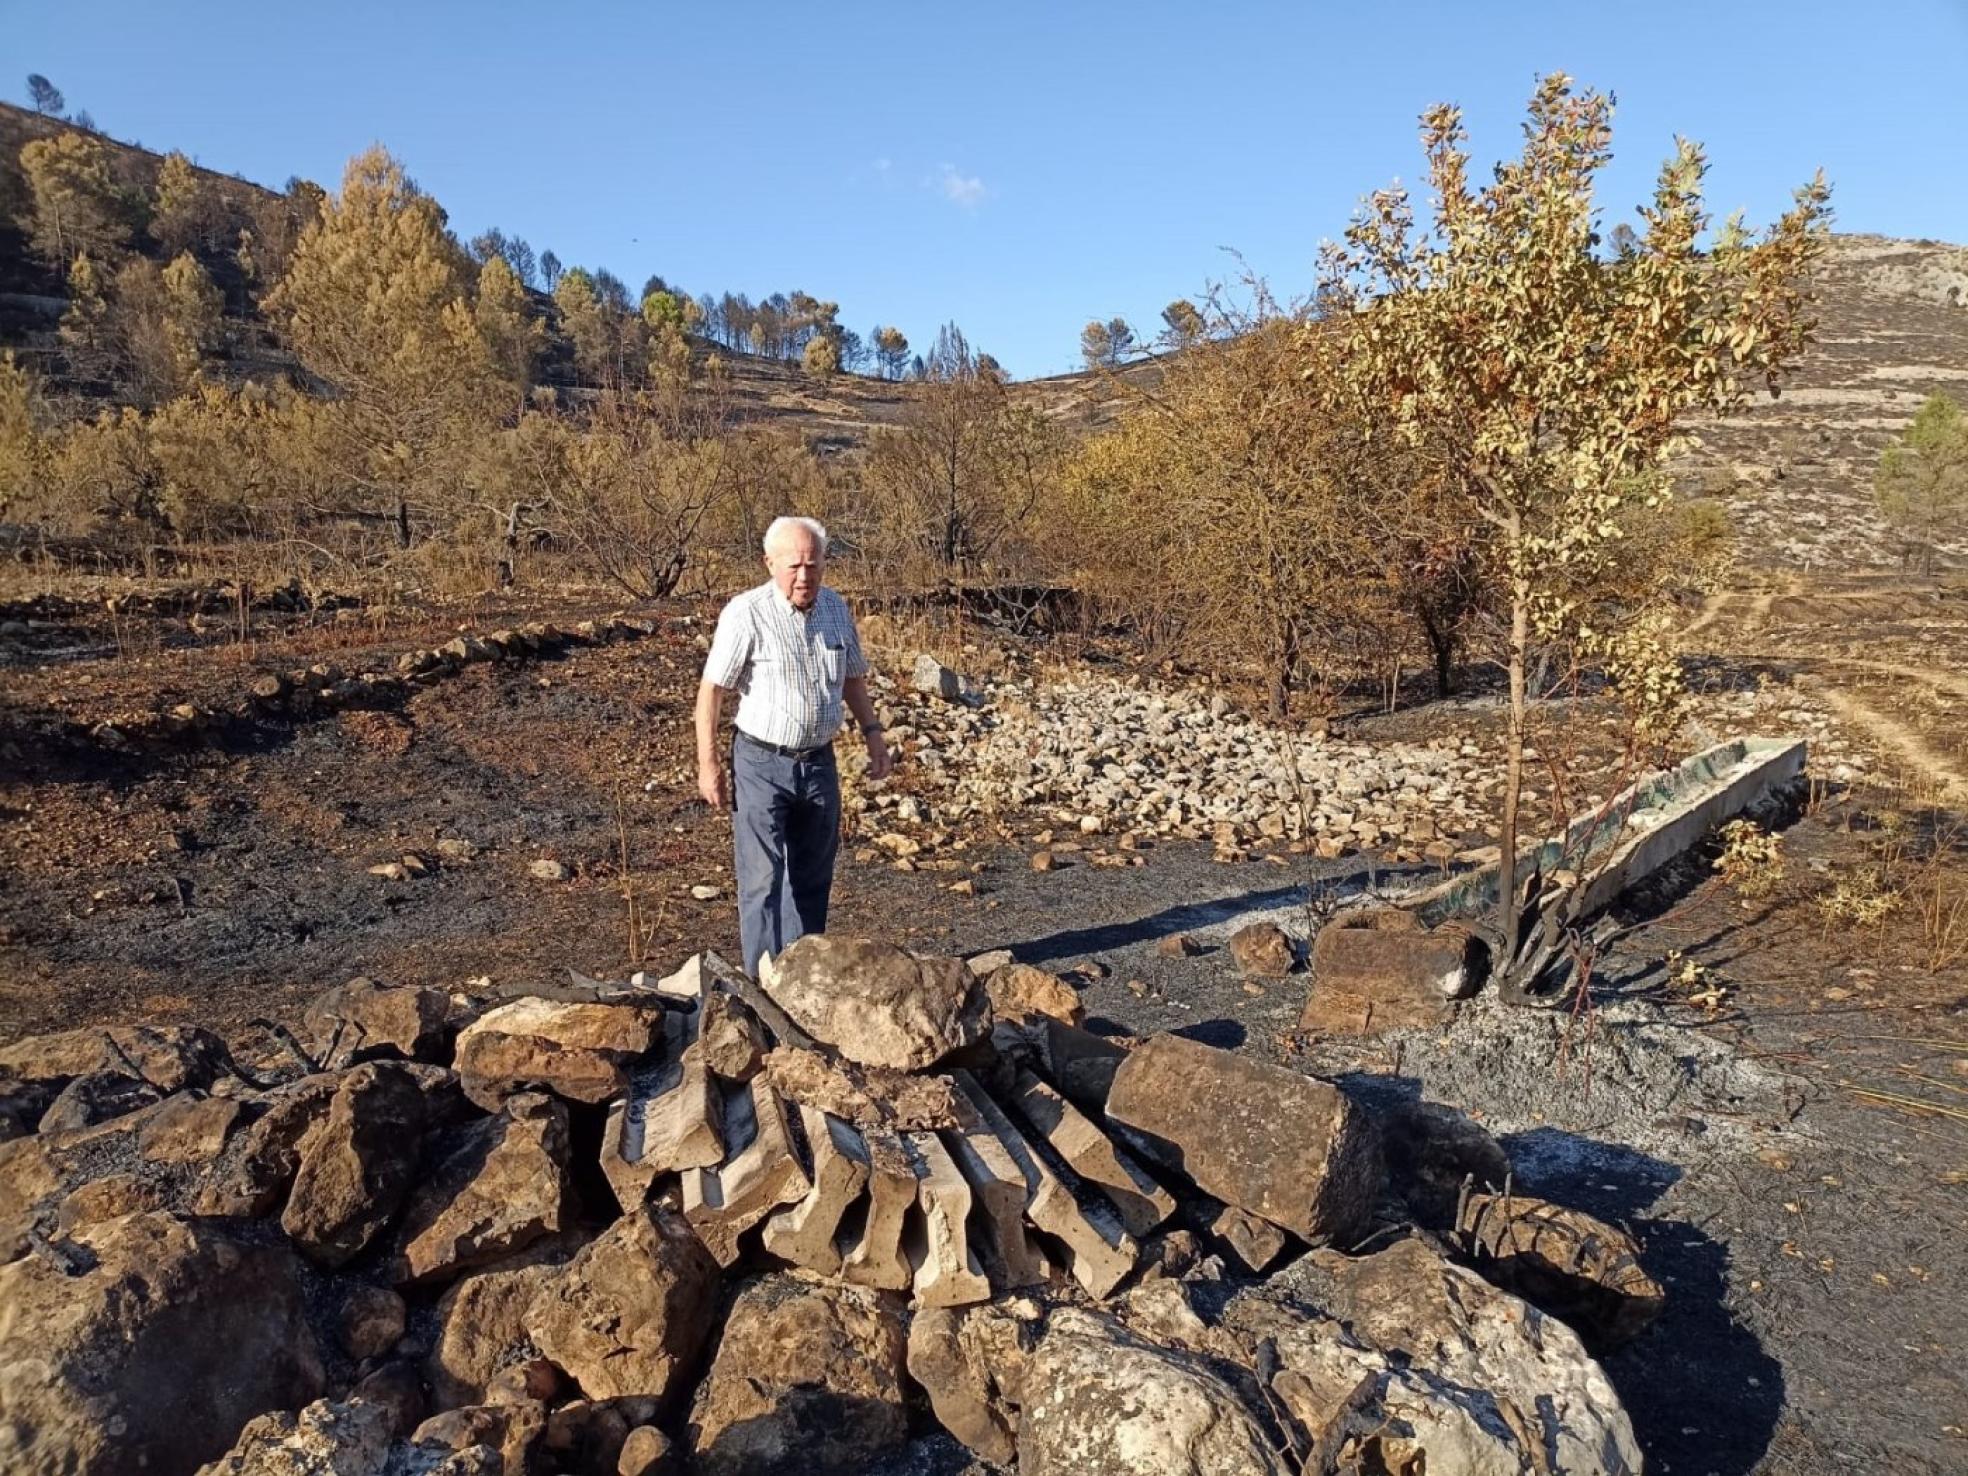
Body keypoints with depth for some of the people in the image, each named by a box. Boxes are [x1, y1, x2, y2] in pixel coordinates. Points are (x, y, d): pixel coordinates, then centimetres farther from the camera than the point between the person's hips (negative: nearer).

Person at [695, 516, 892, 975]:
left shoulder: (836, 609, 3)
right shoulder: (746, 614, -15)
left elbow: (852, 677, 17)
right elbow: (712, 689, -13)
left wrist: (872, 730, 8)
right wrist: (708, 764, -14)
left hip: (818, 762, 6)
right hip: (761, 764, -6)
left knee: (812, 880, 15)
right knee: (763, 880, -4)